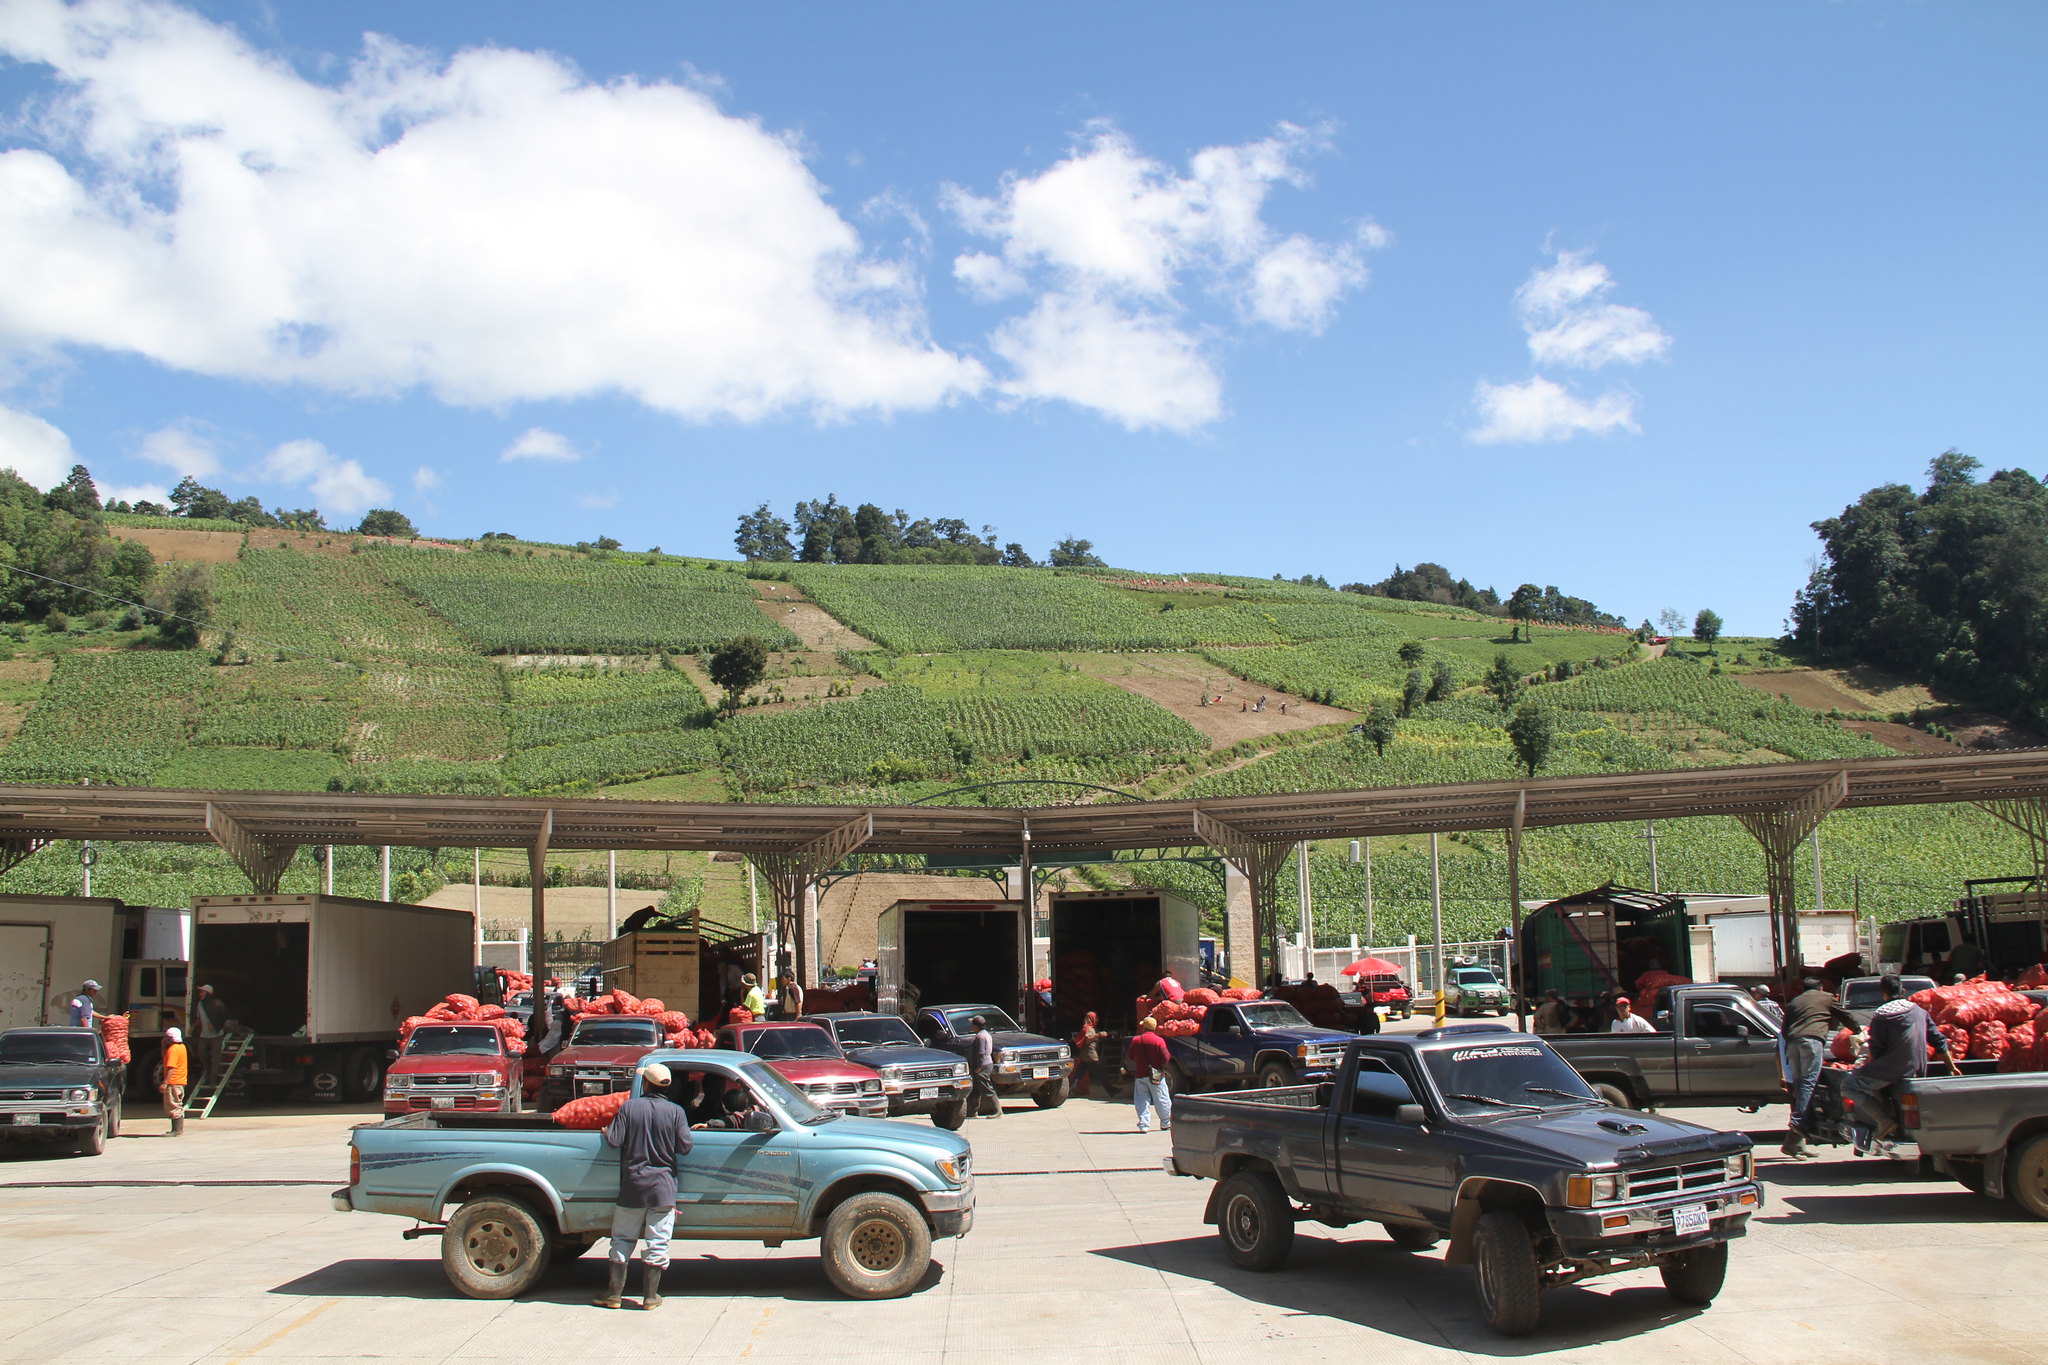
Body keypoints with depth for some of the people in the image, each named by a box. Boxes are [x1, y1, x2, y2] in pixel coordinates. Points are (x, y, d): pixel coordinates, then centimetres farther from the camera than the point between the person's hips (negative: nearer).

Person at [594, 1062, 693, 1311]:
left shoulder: (629, 1107, -5)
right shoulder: (675, 1112, -5)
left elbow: (614, 1141, -8)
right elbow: (685, 1147, -6)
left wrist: (607, 1131, 14)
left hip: (631, 1187, 0)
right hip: (663, 1188, 0)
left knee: (623, 1241, 11)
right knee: (657, 1243, 6)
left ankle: (613, 1293, 14)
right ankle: (650, 1295, 8)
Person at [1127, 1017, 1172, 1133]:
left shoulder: (1135, 1040, -3)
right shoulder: (1159, 1040, -11)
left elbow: (1131, 1057, 6)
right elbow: (1166, 1058, -13)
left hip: (1140, 1075, 2)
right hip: (1156, 1075, -2)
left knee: (1141, 1101, 7)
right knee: (1161, 1100, 11)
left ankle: (1143, 1125, 0)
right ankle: (1166, 1123, 21)